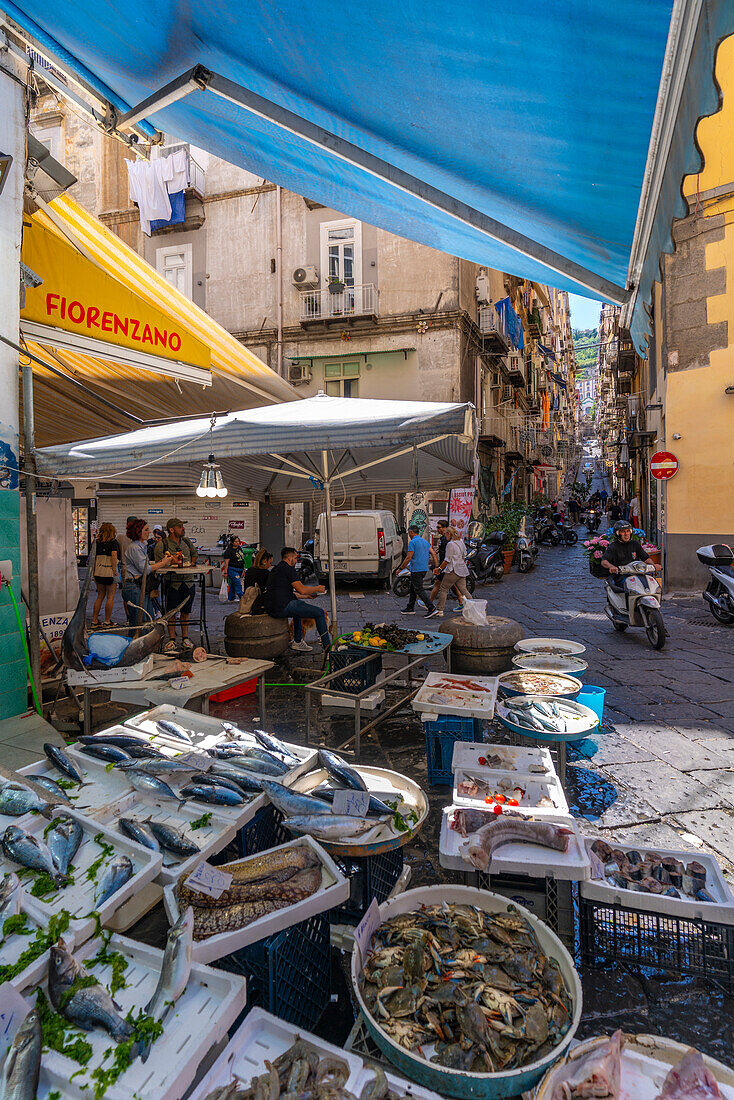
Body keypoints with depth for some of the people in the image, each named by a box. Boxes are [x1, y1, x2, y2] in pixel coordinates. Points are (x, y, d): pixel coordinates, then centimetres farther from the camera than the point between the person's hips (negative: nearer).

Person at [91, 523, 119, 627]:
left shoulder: (97, 542, 9)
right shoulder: (113, 542, -6)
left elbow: (94, 557, 12)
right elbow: (114, 556, -17)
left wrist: (94, 570, 18)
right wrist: (114, 570, -15)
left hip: (98, 573, 6)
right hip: (109, 572, -6)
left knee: (100, 597, 14)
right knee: (110, 597, 3)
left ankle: (94, 621, 16)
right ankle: (107, 621, 6)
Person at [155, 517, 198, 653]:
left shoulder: (187, 542, 10)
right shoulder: (162, 545, -6)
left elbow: (194, 553, 25)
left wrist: (191, 564, 9)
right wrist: (171, 562, -22)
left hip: (188, 581, 4)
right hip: (172, 582, -4)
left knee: (185, 611, 10)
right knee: (171, 612, 1)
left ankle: (185, 638, 20)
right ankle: (171, 640, 11)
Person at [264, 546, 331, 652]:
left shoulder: (275, 569, 23)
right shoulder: (288, 568, -7)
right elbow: (302, 589, -13)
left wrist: (306, 596, 27)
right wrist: (317, 588, 5)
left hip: (271, 609, 10)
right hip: (283, 607, -10)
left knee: (301, 604, 38)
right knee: (319, 612, -5)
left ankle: (297, 641, 34)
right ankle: (327, 646, 0)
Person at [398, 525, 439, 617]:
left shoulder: (412, 542, -12)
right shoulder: (425, 541, 14)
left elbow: (408, 558, -15)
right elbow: (433, 554, 8)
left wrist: (400, 568, -6)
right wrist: (436, 566, 8)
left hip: (416, 569, -9)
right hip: (424, 569, 9)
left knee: (419, 590, -7)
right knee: (413, 588, 19)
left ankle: (432, 608, -15)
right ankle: (410, 608, 24)